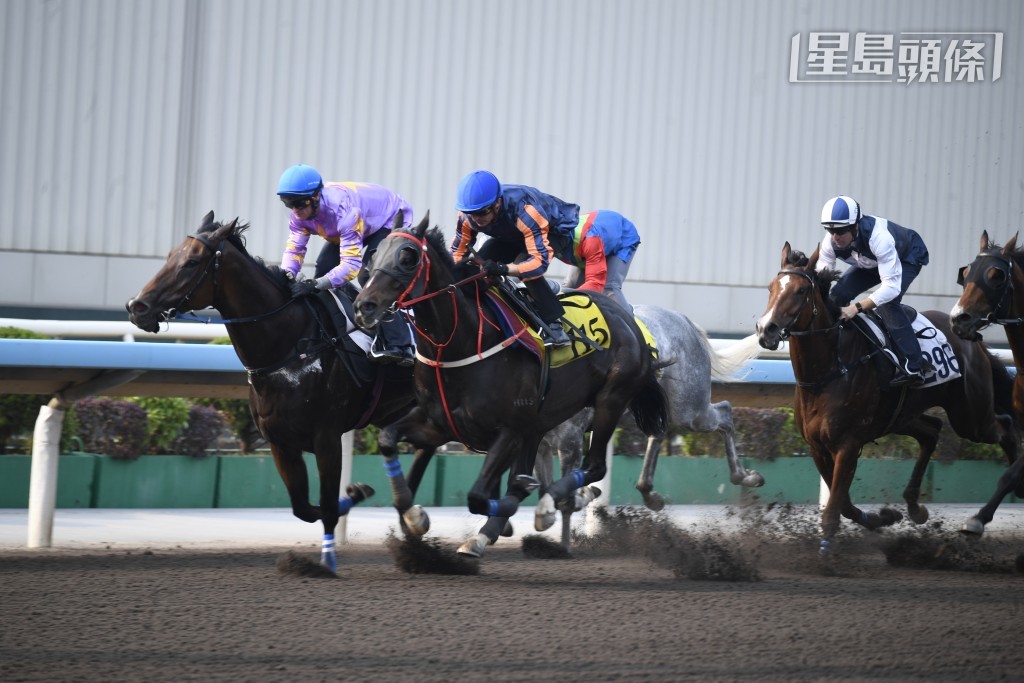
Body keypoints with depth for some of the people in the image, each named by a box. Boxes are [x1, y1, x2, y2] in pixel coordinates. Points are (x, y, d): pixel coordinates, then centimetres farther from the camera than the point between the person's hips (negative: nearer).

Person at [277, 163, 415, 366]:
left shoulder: (343, 210, -43)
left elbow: (351, 264, -45)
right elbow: (294, 247, -14)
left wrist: (324, 282, -58)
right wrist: (287, 273, -35)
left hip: (392, 220, -8)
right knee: (324, 267, -6)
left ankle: (400, 347, -31)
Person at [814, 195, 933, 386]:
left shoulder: (879, 237, -45)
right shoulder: (830, 243, -27)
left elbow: (892, 286, -49)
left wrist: (856, 308, -57)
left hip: (907, 258, -6)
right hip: (869, 262, 6)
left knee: (887, 302, -30)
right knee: (837, 295, -11)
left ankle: (914, 367, -26)